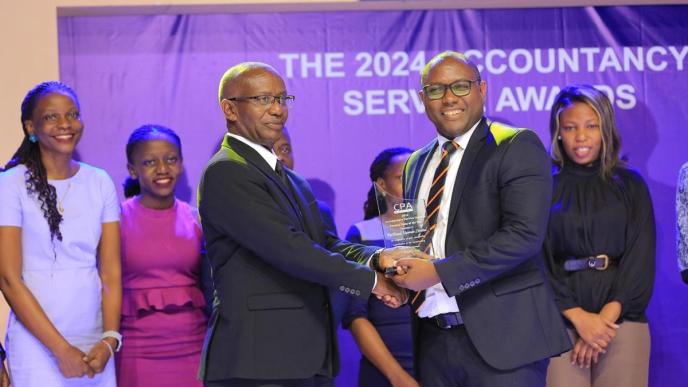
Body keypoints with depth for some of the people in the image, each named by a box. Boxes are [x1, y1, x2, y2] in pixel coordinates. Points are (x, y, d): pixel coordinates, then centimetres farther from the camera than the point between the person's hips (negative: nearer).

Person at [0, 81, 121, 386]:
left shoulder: (101, 183, 6)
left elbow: (111, 272, 4)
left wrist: (110, 339, -10)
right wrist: (61, 349, -12)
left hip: (95, 345, 3)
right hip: (37, 346, -3)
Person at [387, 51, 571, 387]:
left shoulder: (517, 146, -5)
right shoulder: (416, 164, 16)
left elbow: (524, 235, -17)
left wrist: (438, 272, -17)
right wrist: (400, 269, 0)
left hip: (500, 337, -6)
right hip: (434, 340, 6)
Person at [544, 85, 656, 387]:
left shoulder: (630, 185, 8)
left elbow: (641, 257, 1)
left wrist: (608, 315, -12)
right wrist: (578, 316, -13)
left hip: (621, 319, 1)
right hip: (561, 320, -1)